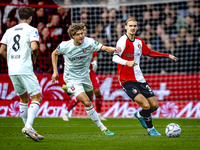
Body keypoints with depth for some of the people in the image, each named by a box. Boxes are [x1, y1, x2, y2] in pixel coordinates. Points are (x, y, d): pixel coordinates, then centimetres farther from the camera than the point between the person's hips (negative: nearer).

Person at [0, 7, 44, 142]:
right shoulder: (32, 30, -1)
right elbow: (34, 47, -16)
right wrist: (35, 56, 5)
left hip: (12, 70, 6)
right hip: (25, 69, -6)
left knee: (23, 98, 19)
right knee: (36, 97, -5)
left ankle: (28, 128, 18)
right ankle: (28, 127, -22)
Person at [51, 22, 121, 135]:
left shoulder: (89, 42, -18)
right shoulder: (65, 46, -18)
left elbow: (104, 48, -31)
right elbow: (54, 54, 2)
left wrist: (113, 49, -52)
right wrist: (55, 71, -2)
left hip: (85, 76, 4)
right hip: (72, 78, -4)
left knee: (90, 99, 25)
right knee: (87, 103, -18)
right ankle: (102, 128, -8)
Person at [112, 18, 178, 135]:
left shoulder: (139, 41, 10)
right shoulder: (123, 41, -14)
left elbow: (149, 52, 28)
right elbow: (115, 57, -28)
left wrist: (167, 55, 27)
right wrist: (127, 63, -47)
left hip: (139, 79, 7)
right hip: (127, 80, -7)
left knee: (154, 105, 4)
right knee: (146, 105, -19)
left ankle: (140, 115, 36)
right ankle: (150, 129, 4)